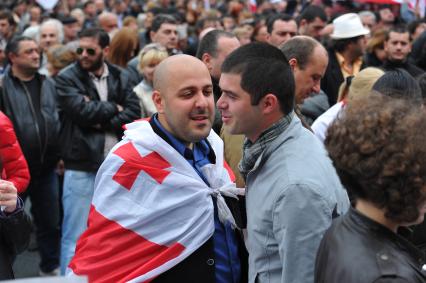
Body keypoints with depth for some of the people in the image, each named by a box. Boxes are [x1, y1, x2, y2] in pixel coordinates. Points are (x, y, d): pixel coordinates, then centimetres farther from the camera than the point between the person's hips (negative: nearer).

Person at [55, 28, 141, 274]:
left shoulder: (121, 77, 10)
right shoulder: (67, 78, -2)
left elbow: (134, 113, -1)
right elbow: (82, 110, -16)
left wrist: (103, 122, -13)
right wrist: (113, 108, -3)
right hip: (81, 167, -4)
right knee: (76, 236, -2)